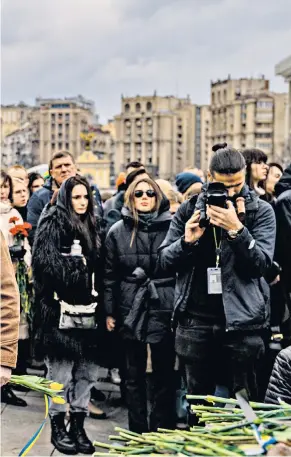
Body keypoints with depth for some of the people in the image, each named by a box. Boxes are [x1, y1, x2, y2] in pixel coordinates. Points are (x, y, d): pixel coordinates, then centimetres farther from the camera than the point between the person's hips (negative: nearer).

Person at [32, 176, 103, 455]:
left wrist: (97, 298, 8)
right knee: (61, 372, 1)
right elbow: (45, 263, -16)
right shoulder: (53, 223, -3)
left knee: (86, 370, 9)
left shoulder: (91, 226, 18)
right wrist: (76, 272, -12)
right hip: (61, 309, -6)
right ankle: (58, 427, 14)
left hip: (87, 309, 7)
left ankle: (78, 426, 20)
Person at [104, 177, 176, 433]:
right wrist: (109, 311, 5)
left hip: (165, 309, -2)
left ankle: (163, 431, 20)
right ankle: (137, 431, 22)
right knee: (134, 373, 11)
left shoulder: (172, 226, -3)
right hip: (131, 309, 2)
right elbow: (110, 274, 7)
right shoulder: (118, 231, 4)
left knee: (164, 372, 7)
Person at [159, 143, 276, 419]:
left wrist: (236, 229, -21)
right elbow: (165, 261, 7)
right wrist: (187, 241, -13)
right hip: (195, 320, 2)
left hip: (241, 320, -2)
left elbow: (261, 264, -8)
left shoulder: (261, 211, 0)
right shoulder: (189, 210, 6)